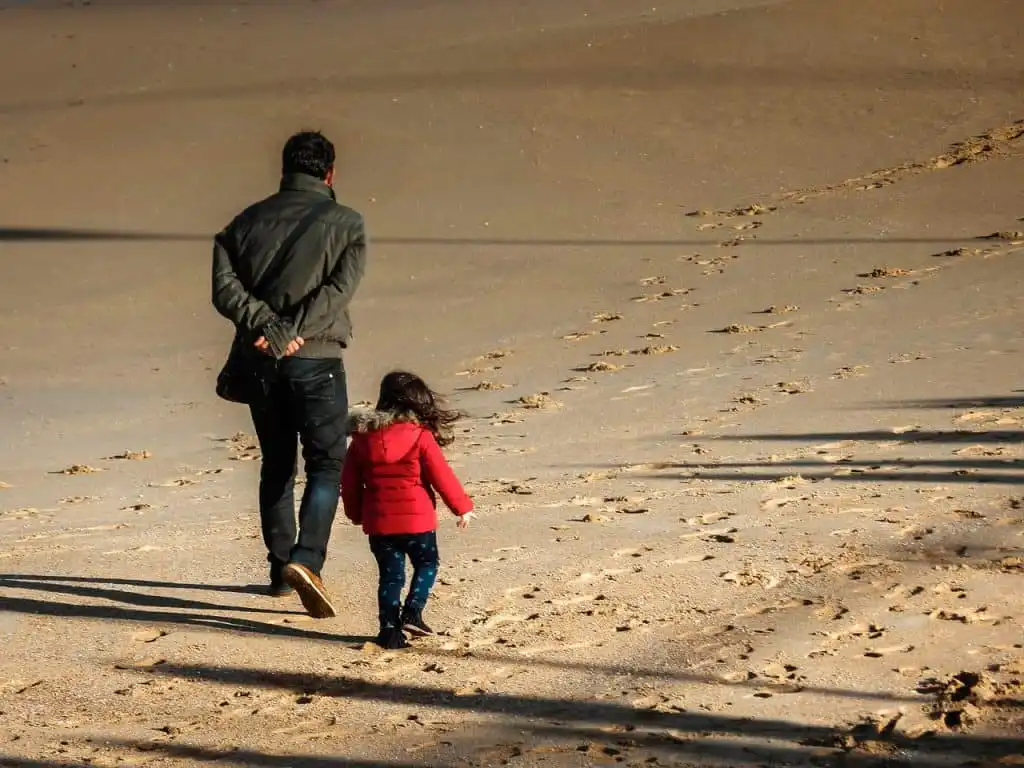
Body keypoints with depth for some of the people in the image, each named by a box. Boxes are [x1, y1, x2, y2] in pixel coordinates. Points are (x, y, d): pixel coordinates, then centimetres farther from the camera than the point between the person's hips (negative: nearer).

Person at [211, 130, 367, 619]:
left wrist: (266, 326, -12)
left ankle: (281, 569, 22)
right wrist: (292, 333, -16)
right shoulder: (345, 223, 1)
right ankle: (305, 560, -21)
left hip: (259, 359, 4)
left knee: (276, 466, 17)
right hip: (315, 359, -4)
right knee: (327, 465, -1)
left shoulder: (247, 222, 10)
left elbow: (225, 288, -3)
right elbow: (339, 289, -13)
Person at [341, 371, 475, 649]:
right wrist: (462, 506, 6)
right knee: (427, 564, 16)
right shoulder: (422, 437, -8)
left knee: (390, 574, 10)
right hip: (416, 519, -3)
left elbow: (350, 481, 9)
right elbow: (441, 476, -6)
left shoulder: (362, 438, 3)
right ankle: (412, 613, 1)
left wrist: (356, 513, 23)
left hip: (378, 522, 3)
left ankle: (390, 629, 5)